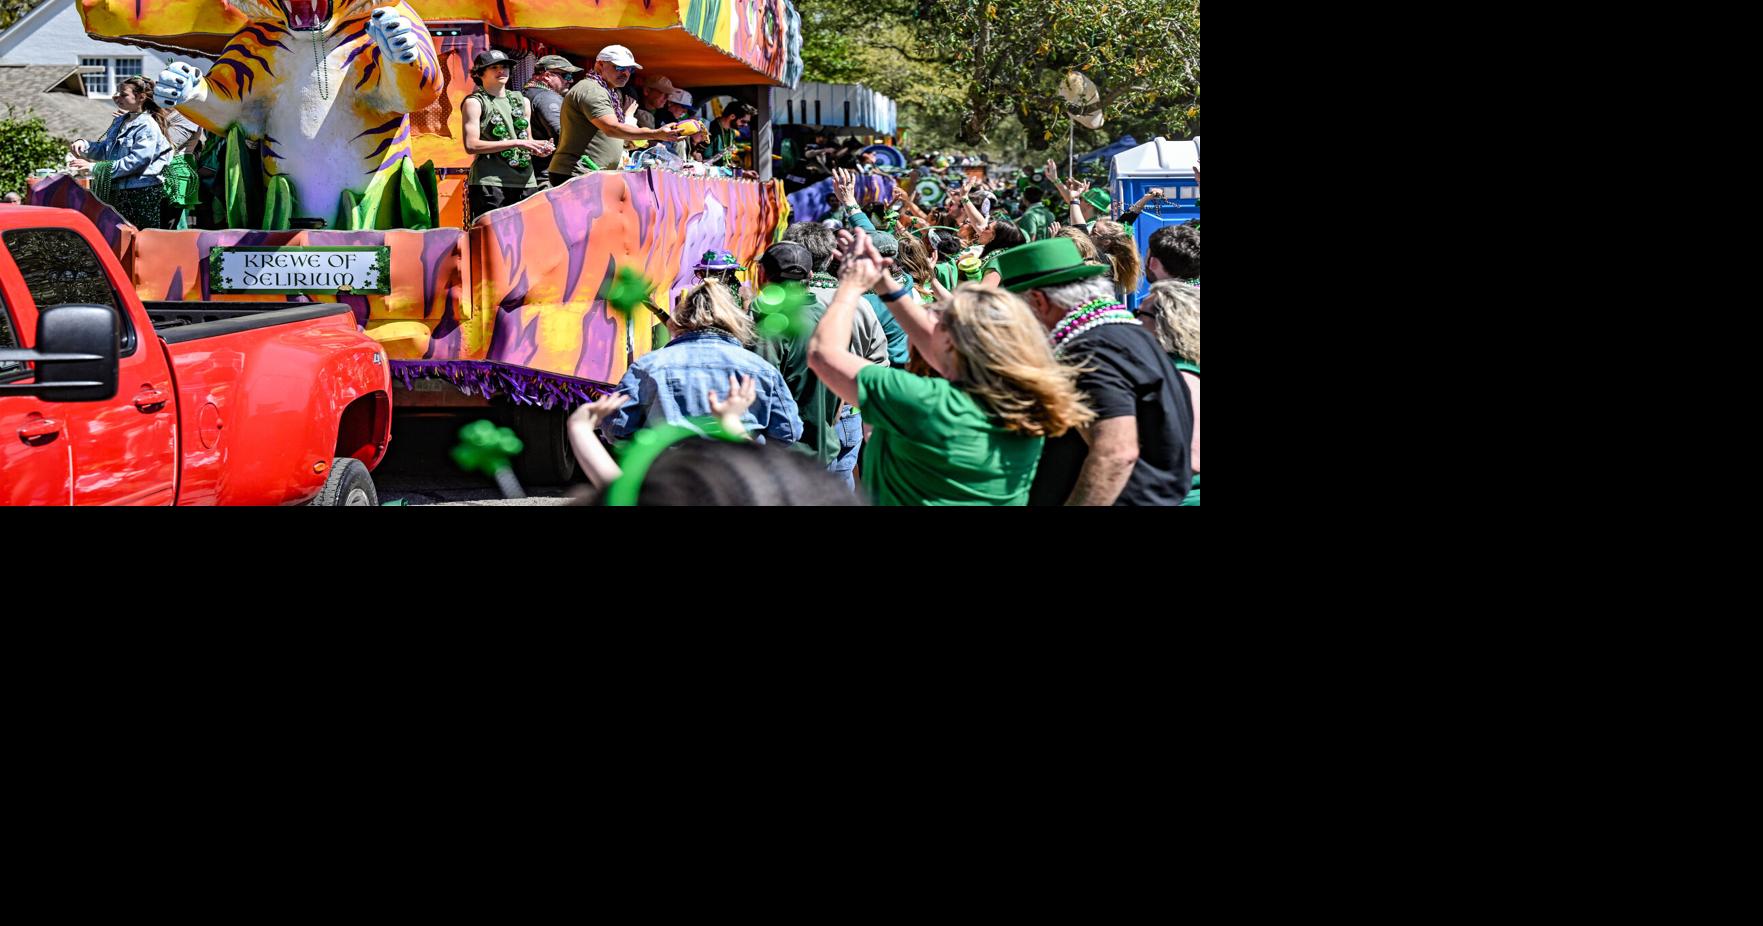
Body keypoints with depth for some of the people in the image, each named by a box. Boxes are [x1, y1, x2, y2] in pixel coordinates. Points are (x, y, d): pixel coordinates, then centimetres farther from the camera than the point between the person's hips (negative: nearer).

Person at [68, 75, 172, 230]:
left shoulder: (148, 127, -12)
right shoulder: (119, 122, 16)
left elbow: (135, 162, -21)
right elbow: (104, 150, 26)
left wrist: (94, 167, -21)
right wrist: (84, 146, 3)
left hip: (142, 194, -9)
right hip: (116, 193, 9)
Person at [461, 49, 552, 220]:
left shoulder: (523, 102, 20)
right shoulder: (474, 103, 2)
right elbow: (471, 146, -9)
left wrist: (537, 149, 4)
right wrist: (517, 143, -13)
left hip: (525, 182, 6)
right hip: (489, 182, -5)